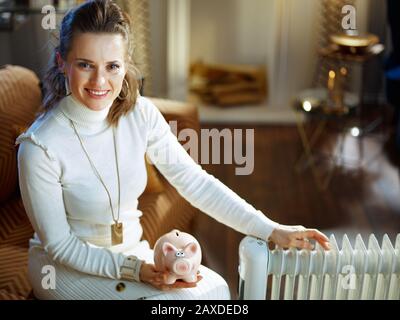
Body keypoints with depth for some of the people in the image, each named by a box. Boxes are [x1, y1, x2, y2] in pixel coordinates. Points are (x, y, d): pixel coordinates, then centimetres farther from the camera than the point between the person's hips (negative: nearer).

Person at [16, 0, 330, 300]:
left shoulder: (141, 114, -12)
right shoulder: (40, 147, -24)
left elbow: (195, 182, -8)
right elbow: (59, 245, -16)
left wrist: (271, 230, -11)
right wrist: (133, 269, -27)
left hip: (131, 252, 4)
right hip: (66, 267, -4)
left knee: (214, 288, -17)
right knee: (183, 297, -24)